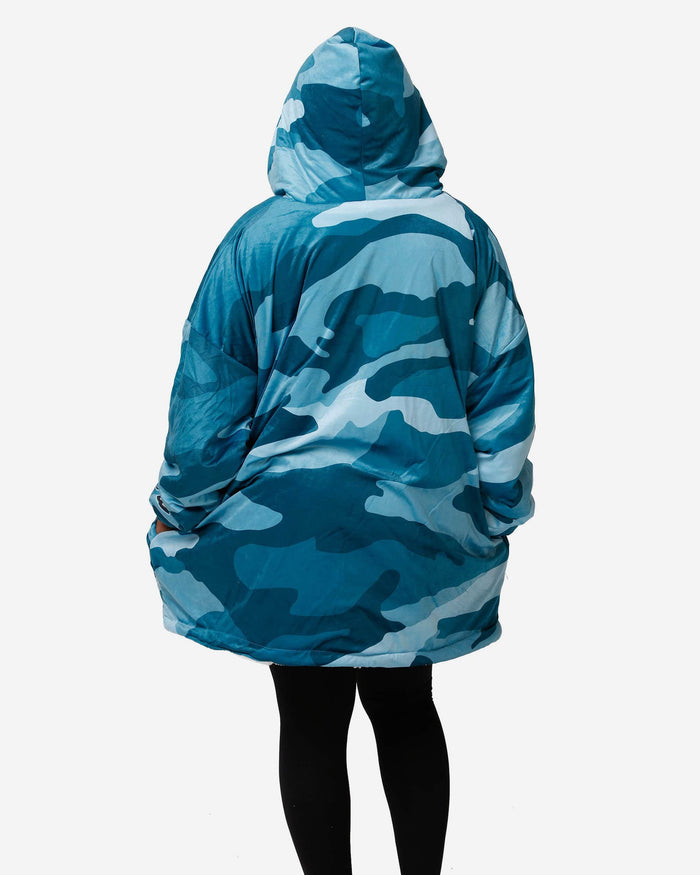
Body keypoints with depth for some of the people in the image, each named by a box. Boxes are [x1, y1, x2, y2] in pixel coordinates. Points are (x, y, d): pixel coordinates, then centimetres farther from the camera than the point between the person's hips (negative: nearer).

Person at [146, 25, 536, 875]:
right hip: (423, 526, 3)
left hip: (292, 531, -2)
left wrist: (180, 506, 7)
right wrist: (494, 516, 11)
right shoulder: (463, 236, -4)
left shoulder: (264, 235, -11)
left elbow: (211, 388, -6)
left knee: (311, 724, 11)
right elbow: (505, 388, 1)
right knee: (407, 711, 18)